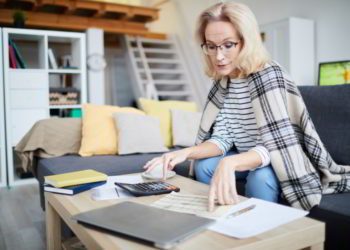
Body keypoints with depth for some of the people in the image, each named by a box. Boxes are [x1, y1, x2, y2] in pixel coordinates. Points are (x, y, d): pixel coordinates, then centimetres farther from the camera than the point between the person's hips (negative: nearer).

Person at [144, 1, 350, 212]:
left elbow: (273, 147, -33)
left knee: (259, 177, -33)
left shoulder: (268, 77, -26)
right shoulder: (223, 82, -4)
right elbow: (222, 138, -8)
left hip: (283, 162, -6)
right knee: (204, 166, -10)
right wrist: (186, 152, -26)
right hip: (249, 158, 6)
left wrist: (229, 163, -50)